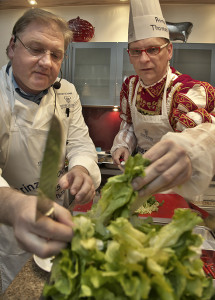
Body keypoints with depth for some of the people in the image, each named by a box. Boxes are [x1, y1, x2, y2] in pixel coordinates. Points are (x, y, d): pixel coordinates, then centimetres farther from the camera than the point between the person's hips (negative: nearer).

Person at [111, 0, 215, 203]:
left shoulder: (189, 91, -20)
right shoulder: (130, 85, 0)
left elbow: (194, 132, -40)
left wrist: (185, 153, -63)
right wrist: (123, 146, -5)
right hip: (140, 170, 5)